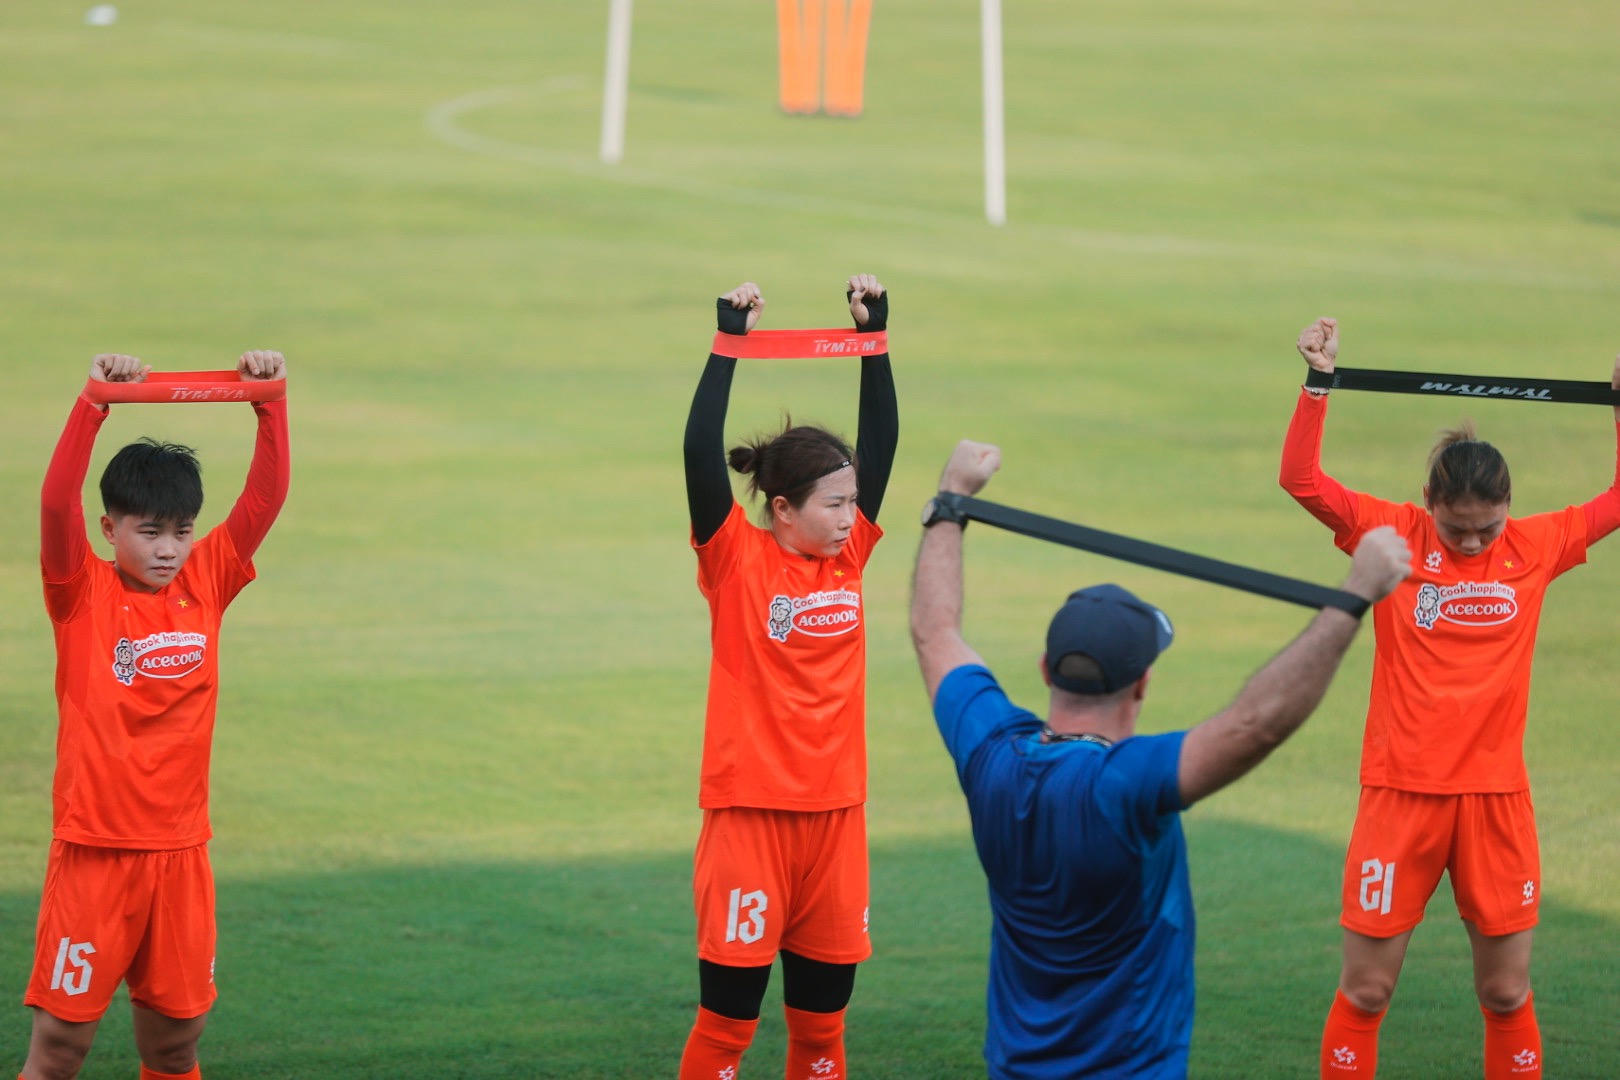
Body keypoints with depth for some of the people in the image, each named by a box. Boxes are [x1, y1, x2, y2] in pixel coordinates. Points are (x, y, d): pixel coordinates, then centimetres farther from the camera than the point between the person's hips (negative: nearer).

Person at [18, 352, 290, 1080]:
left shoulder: (207, 583, 5)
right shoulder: (82, 592, -5)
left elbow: (267, 496, 2)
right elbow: (57, 502, -20)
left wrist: (270, 405, -9)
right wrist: (94, 405, -28)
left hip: (179, 848, 4)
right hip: (94, 848, -4)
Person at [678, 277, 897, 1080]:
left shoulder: (848, 554, 6)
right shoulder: (737, 560, -7)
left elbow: (881, 439, 7)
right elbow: (700, 450, -17)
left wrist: (874, 335, 0)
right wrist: (729, 342, -17)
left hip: (834, 811, 5)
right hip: (749, 811, -5)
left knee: (822, 1011, 10)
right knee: (728, 1014, -3)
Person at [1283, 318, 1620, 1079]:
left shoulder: (1537, 547, 3)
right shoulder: (1393, 534, -3)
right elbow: (1302, 480, -10)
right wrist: (1317, 383, -17)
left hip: (1495, 795, 2)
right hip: (1402, 791, -2)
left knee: (1507, 993, 8)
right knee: (1365, 989, 2)